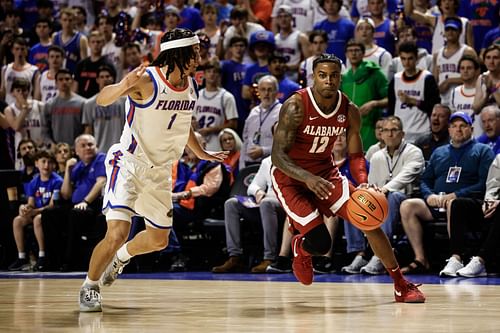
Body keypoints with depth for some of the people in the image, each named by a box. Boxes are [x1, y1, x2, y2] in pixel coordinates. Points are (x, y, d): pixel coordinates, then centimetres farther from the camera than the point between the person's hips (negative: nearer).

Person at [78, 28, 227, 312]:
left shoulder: (191, 85, 0)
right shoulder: (148, 80, -22)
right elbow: (103, 99, -35)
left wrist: (201, 153, 27)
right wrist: (123, 86, -55)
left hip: (160, 170, 7)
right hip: (129, 163, -7)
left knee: (159, 240, 18)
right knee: (117, 234, -19)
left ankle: (121, 257, 49)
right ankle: (90, 286, 5)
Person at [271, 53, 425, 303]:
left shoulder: (349, 111, -8)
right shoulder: (296, 106, -23)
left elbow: (355, 155, 2)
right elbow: (278, 155, -24)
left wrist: (363, 185, -19)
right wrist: (308, 178, -40)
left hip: (325, 173, 5)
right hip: (290, 178, -5)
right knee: (320, 243, -17)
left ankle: (401, 286, 2)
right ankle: (300, 249, 24)